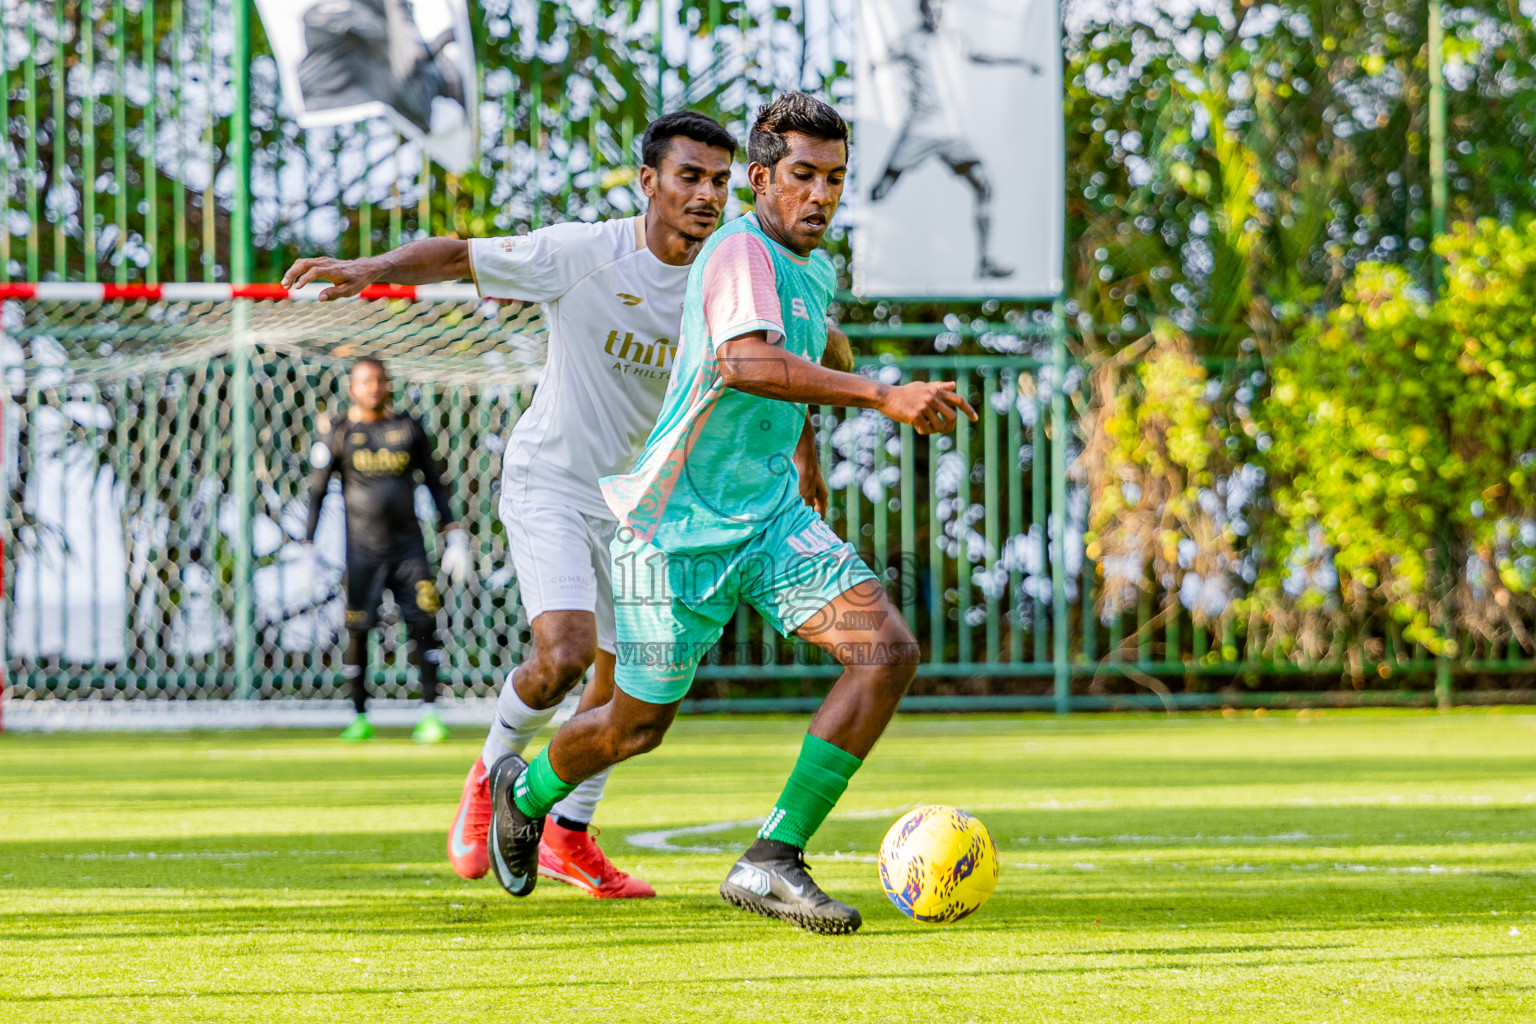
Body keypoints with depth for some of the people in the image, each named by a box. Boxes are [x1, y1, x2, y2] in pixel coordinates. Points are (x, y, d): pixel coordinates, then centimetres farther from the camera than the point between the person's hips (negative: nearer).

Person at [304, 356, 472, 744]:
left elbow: (434, 483, 13)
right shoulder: (341, 434, 1)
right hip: (362, 550, -1)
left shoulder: (409, 429, 6)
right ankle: (360, 718, 12)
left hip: (408, 547, 1)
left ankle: (430, 712, -9)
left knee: (423, 624, -11)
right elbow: (317, 493, 5)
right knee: (358, 632, -1)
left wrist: (453, 534, 6)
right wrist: (307, 548, 0)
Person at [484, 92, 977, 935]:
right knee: (639, 724, 7)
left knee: (887, 651, -15)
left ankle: (773, 862, -14)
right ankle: (525, 792, 42)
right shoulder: (741, 252, -19)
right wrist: (881, 395, -46)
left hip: (771, 517, 7)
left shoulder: (815, 273, 9)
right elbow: (743, 363, -39)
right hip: (678, 522, -7)